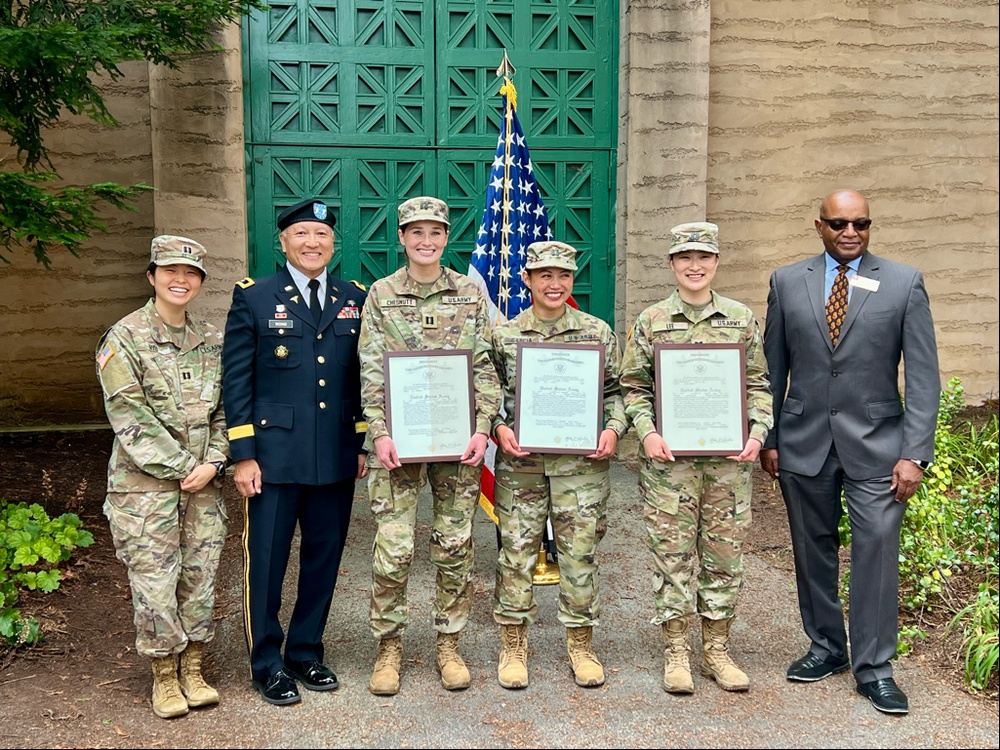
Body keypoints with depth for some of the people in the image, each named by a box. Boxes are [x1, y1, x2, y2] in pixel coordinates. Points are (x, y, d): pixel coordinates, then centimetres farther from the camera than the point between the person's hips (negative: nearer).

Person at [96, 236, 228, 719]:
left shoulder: (211, 340, 9)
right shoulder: (124, 338, -5)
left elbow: (224, 409, 11)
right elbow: (130, 416, -11)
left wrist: (214, 462, -5)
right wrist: (179, 468, -12)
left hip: (203, 481, 4)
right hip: (145, 482, -4)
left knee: (200, 576, 8)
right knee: (154, 580, 0)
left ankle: (193, 670, 22)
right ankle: (164, 678, 16)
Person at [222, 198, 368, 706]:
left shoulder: (355, 299, 9)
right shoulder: (254, 298, 0)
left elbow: (363, 377, 12)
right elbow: (235, 380, -2)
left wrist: (364, 444, 7)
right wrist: (243, 455, -8)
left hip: (337, 459, 3)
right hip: (274, 457, -3)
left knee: (324, 559, 11)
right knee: (266, 562, 4)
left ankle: (306, 652, 28)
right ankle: (267, 664, 20)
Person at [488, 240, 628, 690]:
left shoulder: (598, 333, 7)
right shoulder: (503, 335, 5)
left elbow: (616, 390, 11)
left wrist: (613, 428, -6)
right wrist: (499, 428, -10)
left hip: (582, 463, 0)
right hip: (519, 463, 0)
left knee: (580, 552, 5)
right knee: (516, 551, 4)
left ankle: (580, 645, 21)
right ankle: (513, 647, 18)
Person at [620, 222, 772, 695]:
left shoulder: (742, 318, 8)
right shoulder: (651, 321, 3)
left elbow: (759, 384, 10)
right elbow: (633, 387, 4)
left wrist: (757, 431, -4)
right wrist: (646, 432, -11)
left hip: (729, 457, 2)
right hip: (669, 459, -2)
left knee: (724, 553, 7)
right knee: (672, 553, 3)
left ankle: (717, 651, 20)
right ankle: (676, 652, 15)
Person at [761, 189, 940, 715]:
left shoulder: (904, 283, 0)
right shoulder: (787, 282, 5)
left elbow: (923, 376, -3)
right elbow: (773, 367, 8)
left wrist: (915, 453, -9)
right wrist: (768, 438, 4)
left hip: (874, 444, -2)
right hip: (804, 442, 2)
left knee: (877, 550, -4)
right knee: (813, 549, 11)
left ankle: (873, 668, 9)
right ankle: (826, 647, 29)